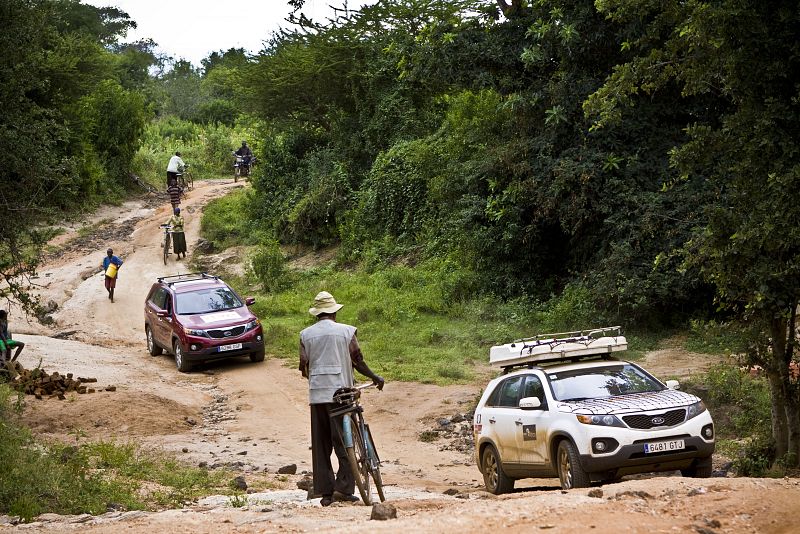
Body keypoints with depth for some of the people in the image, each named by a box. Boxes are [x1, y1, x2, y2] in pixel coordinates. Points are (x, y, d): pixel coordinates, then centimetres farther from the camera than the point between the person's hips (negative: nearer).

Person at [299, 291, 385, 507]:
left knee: (320, 445, 7)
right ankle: (343, 487, -6)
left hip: (316, 394, 3)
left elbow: (304, 368, 8)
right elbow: (357, 361, 1)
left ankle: (325, 492, 7)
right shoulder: (346, 331, -2)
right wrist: (375, 377, 17)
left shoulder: (306, 334, 6)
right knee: (344, 441, 2)